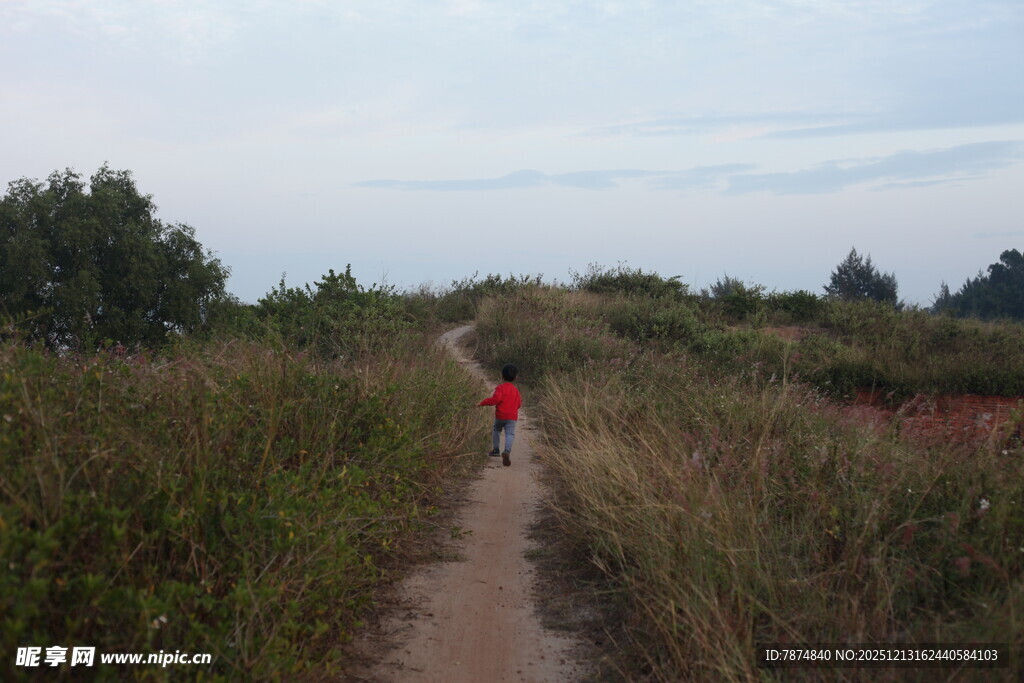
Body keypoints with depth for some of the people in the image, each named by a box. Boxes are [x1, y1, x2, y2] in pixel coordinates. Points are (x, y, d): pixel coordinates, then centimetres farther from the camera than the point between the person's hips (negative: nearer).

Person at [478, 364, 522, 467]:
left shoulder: (500, 387, -6)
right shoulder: (515, 390, 10)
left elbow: (496, 399, -21)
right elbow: (518, 404, 15)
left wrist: (483, 402, -13)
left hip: (500, 415, -2)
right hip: (512, 417, 2)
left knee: (496, 430, 23)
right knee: (510, 434, -6)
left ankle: (496, 449, 26)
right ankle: (507, 451, -29)